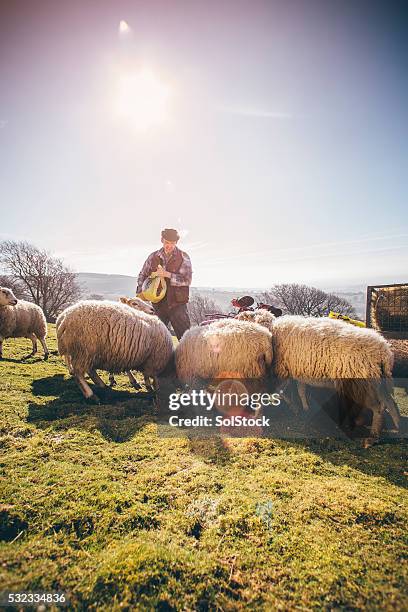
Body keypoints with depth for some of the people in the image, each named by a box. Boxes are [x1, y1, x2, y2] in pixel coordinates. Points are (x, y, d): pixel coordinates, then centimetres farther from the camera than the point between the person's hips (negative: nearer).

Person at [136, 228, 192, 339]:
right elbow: (142, 275, 17)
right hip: (158, 304, 3)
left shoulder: (183, 257, -3)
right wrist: (140, 292, 2)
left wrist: (167, 274, -19)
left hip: (177, 304, -3)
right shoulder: (153, 257, 7)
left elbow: (187, 280, -12)